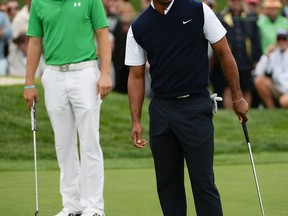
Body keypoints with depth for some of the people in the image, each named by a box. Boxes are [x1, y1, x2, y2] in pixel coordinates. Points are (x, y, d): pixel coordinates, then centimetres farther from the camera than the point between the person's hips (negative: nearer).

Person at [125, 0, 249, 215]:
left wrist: (237, 98, 3)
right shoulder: (138, 28, 2)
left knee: (203, 181, -8)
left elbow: (224, 53, 2)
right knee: (167, 182, 6)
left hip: (196, 107, -3)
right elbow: (136, 76, 7)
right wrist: (136, 121, 0)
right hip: (161, 109, 3)